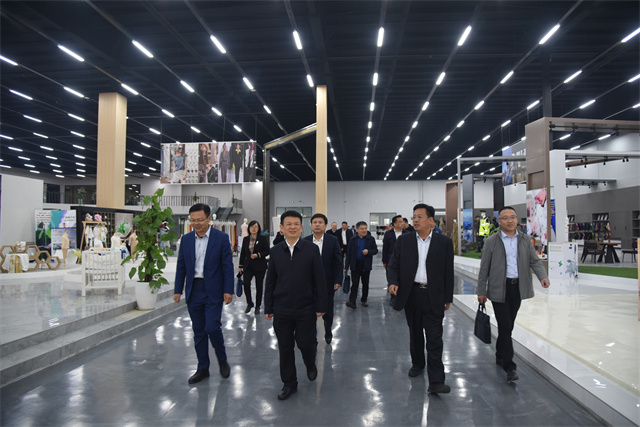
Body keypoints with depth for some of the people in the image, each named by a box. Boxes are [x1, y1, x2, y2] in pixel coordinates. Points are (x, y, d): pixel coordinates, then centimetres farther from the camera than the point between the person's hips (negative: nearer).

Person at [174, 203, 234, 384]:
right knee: (198, 331, 11)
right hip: (193, 291, 4)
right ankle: (202, 368, 23)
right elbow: (181, 266, 10)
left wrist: (228, 290, -11)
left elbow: (227, 266, -6)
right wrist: (178, 290, 6)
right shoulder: (186, 239, 6)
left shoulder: (221, 238, -6)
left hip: (213, 291, -4)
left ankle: (222, 359, 18)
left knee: (212, 328, -9)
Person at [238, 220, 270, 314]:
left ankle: (258, 306, 20)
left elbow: (267, 251, -2)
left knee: (259, 286, 4)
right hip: (248, 266, 2)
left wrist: (258, 255, -18)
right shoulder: (245, 239, 9)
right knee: (246, 283, -15)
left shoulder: (263, 238, -1)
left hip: (260, 266, -2)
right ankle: (249, 303, 5)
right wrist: (240, 266, 12)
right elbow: (243, 253, 13)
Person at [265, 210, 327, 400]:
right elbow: (270, 281, 7)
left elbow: (319, 280, -3)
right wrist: (268, 308, 6)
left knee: (306, 344, 4)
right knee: (285, 348, 9)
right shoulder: (276, 251, 2)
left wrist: (321, 306, -5)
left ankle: (310, 365, 39)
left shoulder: (311, 249, -5)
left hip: (306, 309, -2)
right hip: (282, 310, 2)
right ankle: (289, 383, 27)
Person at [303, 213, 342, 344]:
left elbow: (338, 262, -4)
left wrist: (338, 280, -9)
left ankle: (328, 332, 37)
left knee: (328, 309, 14)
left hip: (327, 282, 0)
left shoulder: (333, 240, -5)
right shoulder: (305, 241, -2)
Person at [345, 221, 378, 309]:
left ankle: (364, 300, 25)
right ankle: (352, 302, -11)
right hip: (355, 265, -1)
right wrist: (346, 266, -1)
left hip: (366, 265, 1)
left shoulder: (371, 239, 2)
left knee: (365, 284, 11)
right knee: (354, 283, -7)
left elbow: (375, 250, 3)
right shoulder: (353, 240, 3)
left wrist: (368, 252, -19)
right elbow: (349, 254, 3)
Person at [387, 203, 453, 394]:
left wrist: (448, 298, 3)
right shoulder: (403, 241, 3)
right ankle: (417, 363, 39)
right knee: (415, 334, 17)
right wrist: (393, 282, -16)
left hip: (433, 296, -2)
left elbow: (448, 272, 3)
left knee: (434, 338, -4)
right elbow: (393, 265, 4)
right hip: (411, 294, 2)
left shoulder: (444, 242, -1)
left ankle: (436, 381, -1)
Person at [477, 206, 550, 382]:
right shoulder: (491, 241, -2)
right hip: (499, 288, -4)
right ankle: (509, 366, 0)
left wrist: (543, 276, -15)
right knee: (505, 327, -6)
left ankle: (500, 356, 32)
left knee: (508, 326, 14)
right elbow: (484, 268, 0)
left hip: (518, 287, 4)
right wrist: (481, 291, -1)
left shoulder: (525, 240, 8)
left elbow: (534, 261, 5)